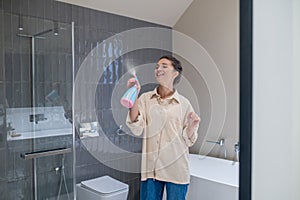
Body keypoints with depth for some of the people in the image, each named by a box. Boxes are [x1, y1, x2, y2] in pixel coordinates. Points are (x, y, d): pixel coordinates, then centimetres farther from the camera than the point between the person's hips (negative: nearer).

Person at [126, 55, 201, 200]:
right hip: (151, 167, 1)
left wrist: (192, 127, -17)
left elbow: (188, 141, 4)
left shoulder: (184, 103, 0)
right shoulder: (145, 99, 2)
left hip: (176, 168, 0)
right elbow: (136, 129, -11)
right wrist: (134, 97, -17)